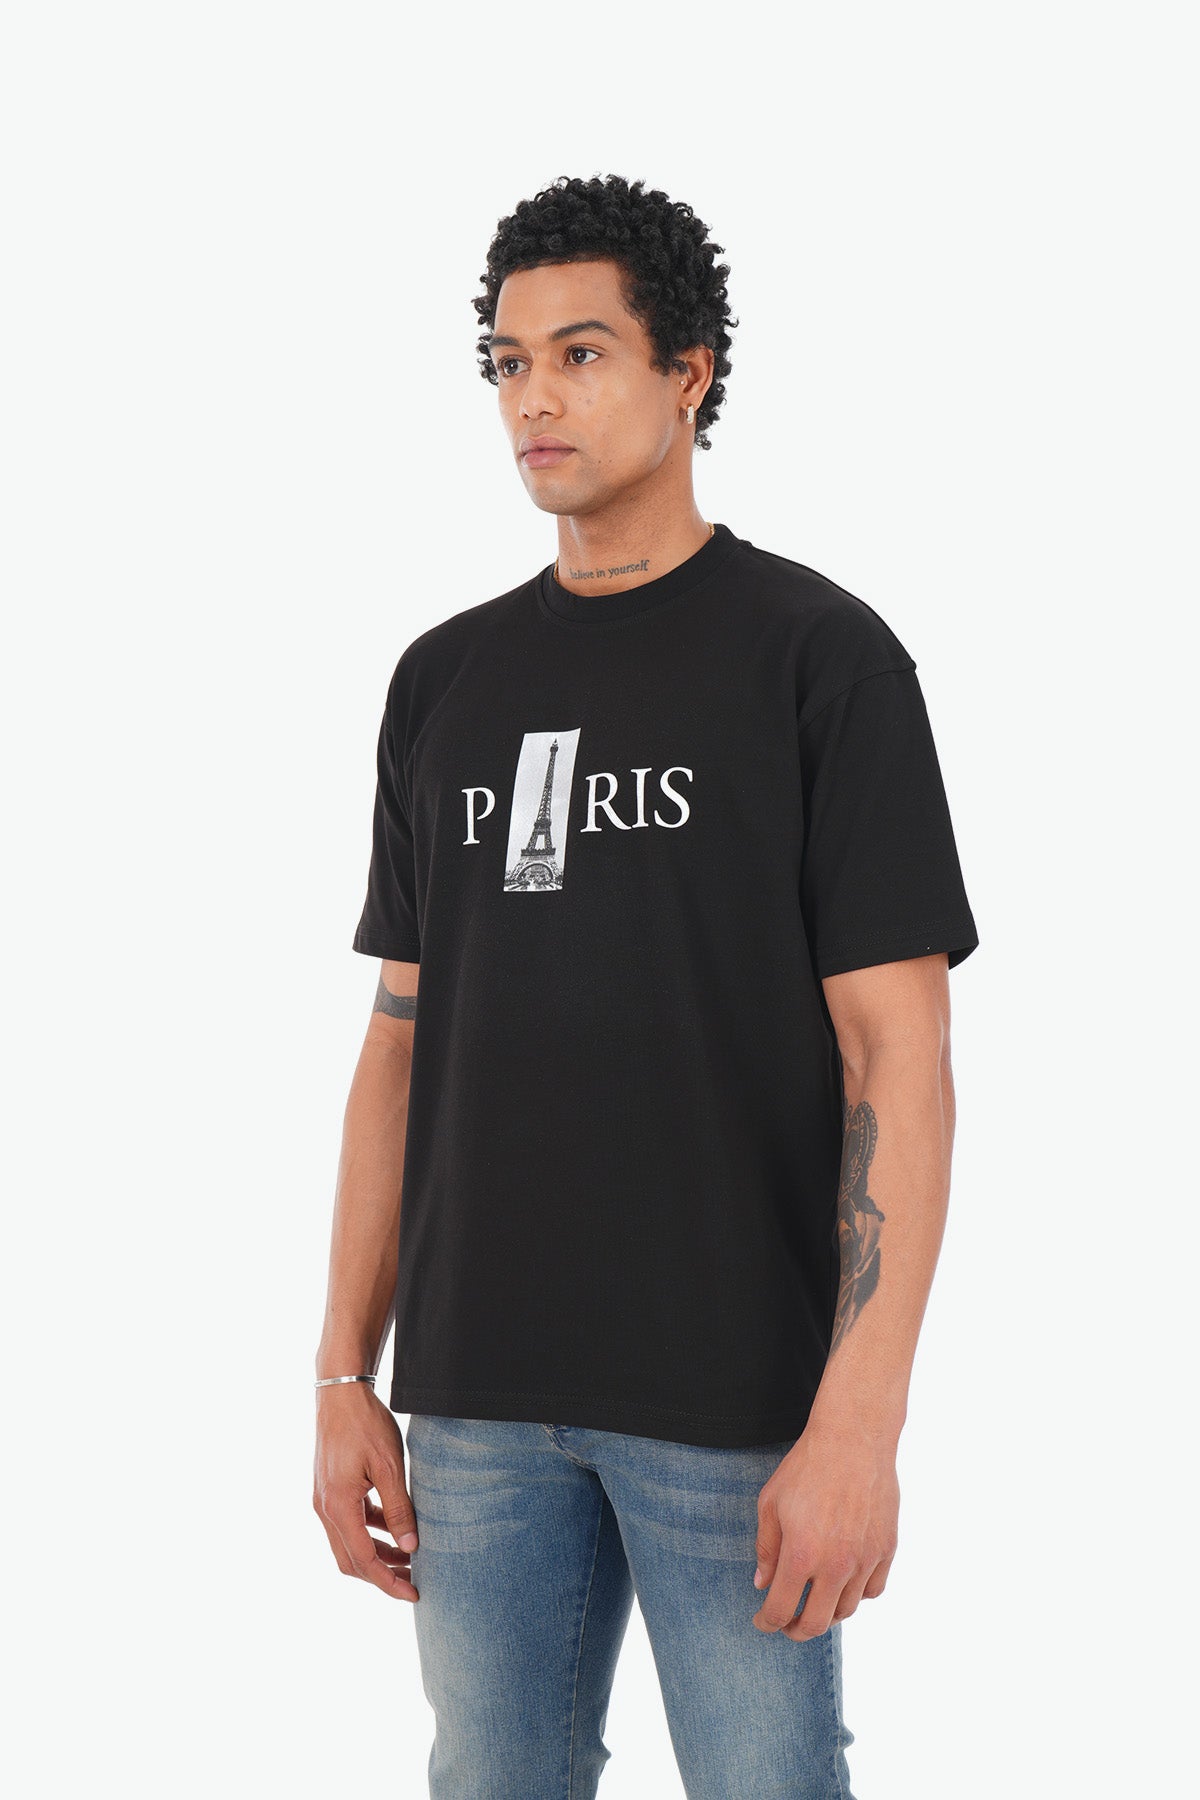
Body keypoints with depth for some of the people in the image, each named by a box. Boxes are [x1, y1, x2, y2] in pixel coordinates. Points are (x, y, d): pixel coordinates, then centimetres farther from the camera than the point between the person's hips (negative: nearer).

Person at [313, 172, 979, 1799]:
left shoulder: (818, 653, -5)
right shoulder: (447, 680, 10)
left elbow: (898, 1052, -10)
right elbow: (404, 1039, 13)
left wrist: (861, 1419, -17)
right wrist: (345, 1377, 8)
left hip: (735, 1402, -4)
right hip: (479, 1395, 5)